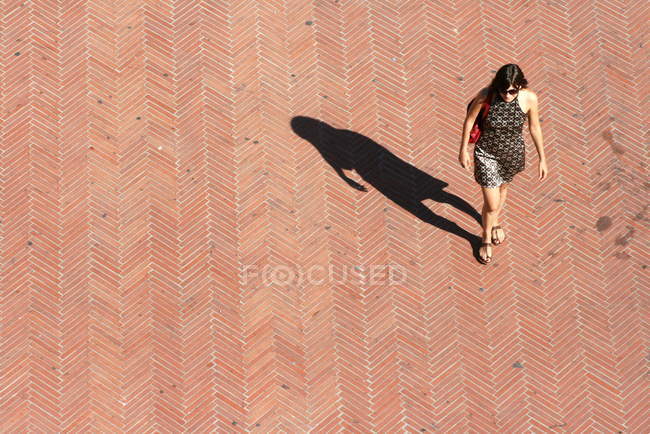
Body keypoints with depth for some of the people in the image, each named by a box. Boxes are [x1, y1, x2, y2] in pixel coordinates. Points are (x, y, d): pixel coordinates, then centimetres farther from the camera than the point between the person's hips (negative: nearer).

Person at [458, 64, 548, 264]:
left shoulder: (529, 98, -23)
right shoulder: (485, 96, -28)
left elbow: (534, 128, -7)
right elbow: (469, 121, -11)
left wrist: (542, 159, 0)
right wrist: (463, 150, -1)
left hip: (513, 154, 2)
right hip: (486, 154, -2)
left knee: (502, 188, 29)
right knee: (491, 204, 3)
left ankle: (495, 222, 60)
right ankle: (486, 239, 34)